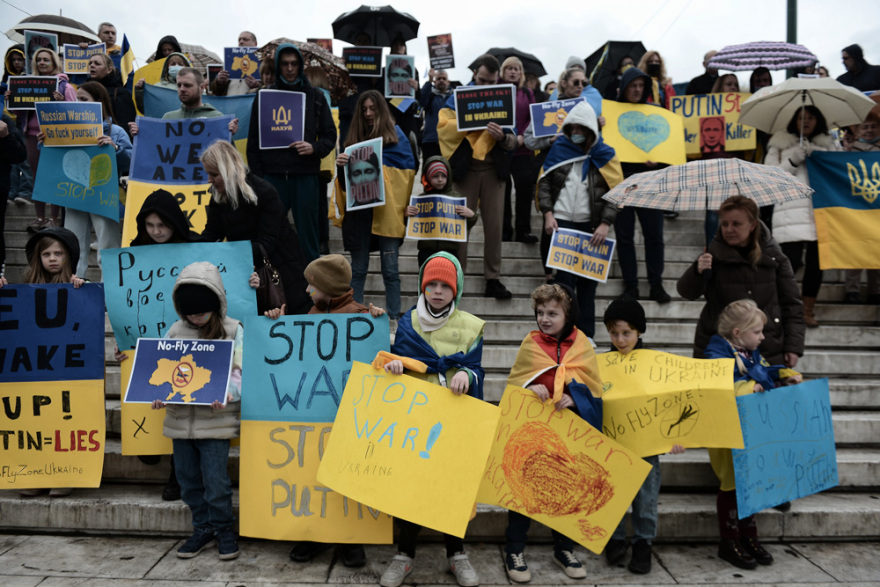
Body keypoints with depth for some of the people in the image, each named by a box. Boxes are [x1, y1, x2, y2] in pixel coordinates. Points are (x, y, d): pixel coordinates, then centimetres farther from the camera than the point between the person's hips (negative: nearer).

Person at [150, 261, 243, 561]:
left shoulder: (233, 330, -3)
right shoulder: (175, 331, 9)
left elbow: (240, 372, -7)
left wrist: (228, 394, -25)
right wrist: (159, 394, -8)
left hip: (215, 420, -5)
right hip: (180, 419, 5)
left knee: (215, 480, -2)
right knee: (188, 479, 14)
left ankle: (224, 529, 19)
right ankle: (203, 529, 31)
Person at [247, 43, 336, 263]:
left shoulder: (315, 96, 10)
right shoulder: (264, 96, 9)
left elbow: (330, 135, 10)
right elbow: (254, 141, 7)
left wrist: (315, 148, -11)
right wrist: (257, 177, -2)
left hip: (306, 176, 0)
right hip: (273, 176, 0)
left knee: (308, 236, 5)